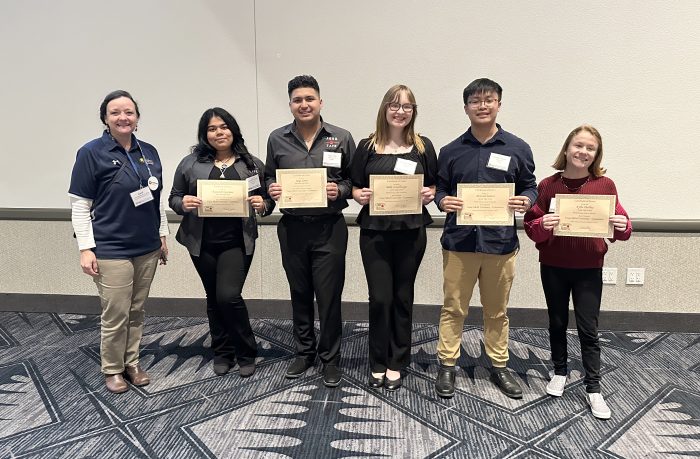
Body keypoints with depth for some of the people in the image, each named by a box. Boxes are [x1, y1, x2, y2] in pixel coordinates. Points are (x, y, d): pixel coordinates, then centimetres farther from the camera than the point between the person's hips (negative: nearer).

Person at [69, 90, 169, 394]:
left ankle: (132, 363, 30)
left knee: (136, 312, 13)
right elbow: (79, 205, -7)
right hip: (111, 250, -5)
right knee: (116, 315, 2)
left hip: (147, 248, 5)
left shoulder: (149, 152, 8)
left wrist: (162, 236, 14)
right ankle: (112, 369, 23)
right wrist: (85, 248, -11)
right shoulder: (91, 153, -6)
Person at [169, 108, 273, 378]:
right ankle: (222, 353, 31)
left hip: (237, 242, -2)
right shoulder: (190, 163, 3)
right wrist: (183, 203, -14)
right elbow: (173, 198, 8)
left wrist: (262, 205, -15)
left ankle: (246, 353, 12)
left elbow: (267, 200, 8)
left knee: (229, 296, -11)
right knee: (214, 298, 13)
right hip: (202, 243, 2)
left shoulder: (252, 164, 3)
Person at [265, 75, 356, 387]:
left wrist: (340, 190, -15)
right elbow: (268, 176, 15)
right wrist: (271, 189, -6)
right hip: (292, 229, 3)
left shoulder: (341, 138, 0)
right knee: (299, 294, 15)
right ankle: (304, 352, 33)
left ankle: (330, 358, 21)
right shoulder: (277, 139, 5)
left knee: (329, 296, 3)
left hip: (329, 229, -2)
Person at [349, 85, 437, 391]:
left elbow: (435, 187, 11)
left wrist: (429, 194, -11)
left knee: (402, 296, 9)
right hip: (374, 231, -1)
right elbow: (355, 188, 8)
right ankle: (378, 363, 19)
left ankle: (396, 364, 24)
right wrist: (360, 195, -14)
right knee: (380, 297, -1)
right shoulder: (367, 147, 4)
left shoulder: (423, 146, 6)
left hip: (411, 231, 1)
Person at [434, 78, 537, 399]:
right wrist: (443, 201, -12)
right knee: (454, 308, 7)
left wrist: (526, 201, -12)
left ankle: (499, 367, 31)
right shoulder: (451, 151, 5)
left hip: (500, 242, 1)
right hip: (459, 241, 0)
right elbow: (440, 189, 10)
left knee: (497, 310, 14)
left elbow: (530, 186, 9)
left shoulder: (518, 149, 4)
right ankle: (447, 366, 21)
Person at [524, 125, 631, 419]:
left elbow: (619, 227, -2)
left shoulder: (604, 185, -5)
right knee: (557, 323, 15)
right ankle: (559, 372, 34)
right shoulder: (548, 185, -5)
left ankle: (593, 388, 18)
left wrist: (623, 227, -23)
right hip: (553, 267, 1)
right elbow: (530, 226, -5)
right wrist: (542, 225, -26)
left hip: (589, 268, -1)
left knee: (588, 329, 4)